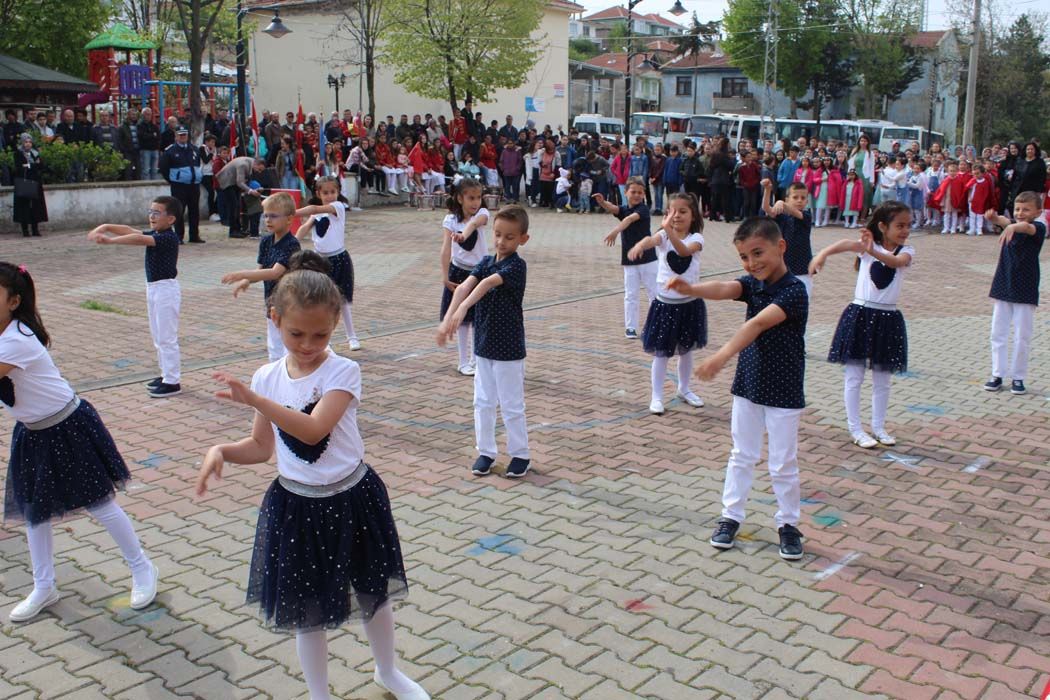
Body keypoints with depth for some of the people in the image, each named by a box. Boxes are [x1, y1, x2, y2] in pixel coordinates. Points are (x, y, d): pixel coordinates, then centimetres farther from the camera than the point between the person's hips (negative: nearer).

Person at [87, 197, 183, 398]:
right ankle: (167, 375, 25)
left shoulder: (169, 238, -18)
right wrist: (106, 227, -7)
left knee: (167, 338, -5)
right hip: (153, 288, 10)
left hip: (166, 289, -10)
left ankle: (173, 382, 0)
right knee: (158, 337, 16)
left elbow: (139, 239, -31)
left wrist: (110, 240, -35)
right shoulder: (154, 235, 11)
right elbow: (130, 231, 7)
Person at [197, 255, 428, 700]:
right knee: (307, 609, 13)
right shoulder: (267, 377, -3)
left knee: (374, 592, 18)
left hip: (351, 500, -2)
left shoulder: (343, 372, -16)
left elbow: (313, 429, -30)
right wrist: (220, 451, -14)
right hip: (296, 507, 2)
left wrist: (254, 399, -36)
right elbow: (262, 447, 5)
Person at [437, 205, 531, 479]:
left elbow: (489, 283, -35)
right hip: (483, 345, 6)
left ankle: (520, 455, 20)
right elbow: (464, 287, -13)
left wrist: (463, 308, -51)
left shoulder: (516, 266, -16)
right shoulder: (486, 262, 3)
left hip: (508, 349, -6)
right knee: (483, 402, 14)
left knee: (511, 405, 5)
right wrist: (447, 318, -29)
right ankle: (486, 452, 27)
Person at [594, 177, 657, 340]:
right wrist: (603, 202, -41)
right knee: (630, 294, 4)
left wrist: (615, 231, -48)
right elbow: (612, 208, -17)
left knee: (654, 292, 4)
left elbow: (630, 219, -29)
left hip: (647, 258, -4)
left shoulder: (643, 209, -10)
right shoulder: (623, 209, 5)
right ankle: (630, 327, 10)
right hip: (629, 260, 4)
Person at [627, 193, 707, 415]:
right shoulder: (663, 235, -7)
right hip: (665, 303, -1)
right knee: (661, 352, 3)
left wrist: (670, 230, -49)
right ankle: (656, 396, 13)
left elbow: (684, 250, -31)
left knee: (686, 349, 16)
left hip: (690, 303, 1)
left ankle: (684, 389, 35)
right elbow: (652, 240, -33)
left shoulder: (696, 238, -7)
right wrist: (640, 244, -58)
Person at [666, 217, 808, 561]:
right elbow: (723, 289, -22)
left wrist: (722, 355, -47)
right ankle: (731, 516, 27)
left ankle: (789, 524, 24)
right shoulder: (752, 283, -1)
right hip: (748, 386, 5)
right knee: (742, 456, 15)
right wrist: (690, 289, -44)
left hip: (784, 393, -5)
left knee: (783, 465, 7)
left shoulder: (794, 291, -20)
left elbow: (758, 324, -34)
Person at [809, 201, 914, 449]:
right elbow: (845, 244, -27)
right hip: (860, 315, -2)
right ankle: (855, 429, 14)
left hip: (888, 319, 2)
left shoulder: (906, 251, 0)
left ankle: (878, 427, 26)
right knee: (854, 378, 3)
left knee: (882, 380, 13)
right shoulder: (866, 245, -5)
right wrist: (823, 253, -50)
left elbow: (897, 262, -25)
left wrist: (873, 251, -45)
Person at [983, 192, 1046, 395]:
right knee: (998, 333, 6)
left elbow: (1028, 227, -32)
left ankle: (1018, 377, 13)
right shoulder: (1012, 225, 4)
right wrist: (995, 218, -44)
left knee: (1022, 337, 2)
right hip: (1003, 287, 4)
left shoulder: (1038, 228, -8)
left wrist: (1013, 227, -56)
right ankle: (997, 375, 15)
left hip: (1025, 292, -4)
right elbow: (1003, 221, -19)